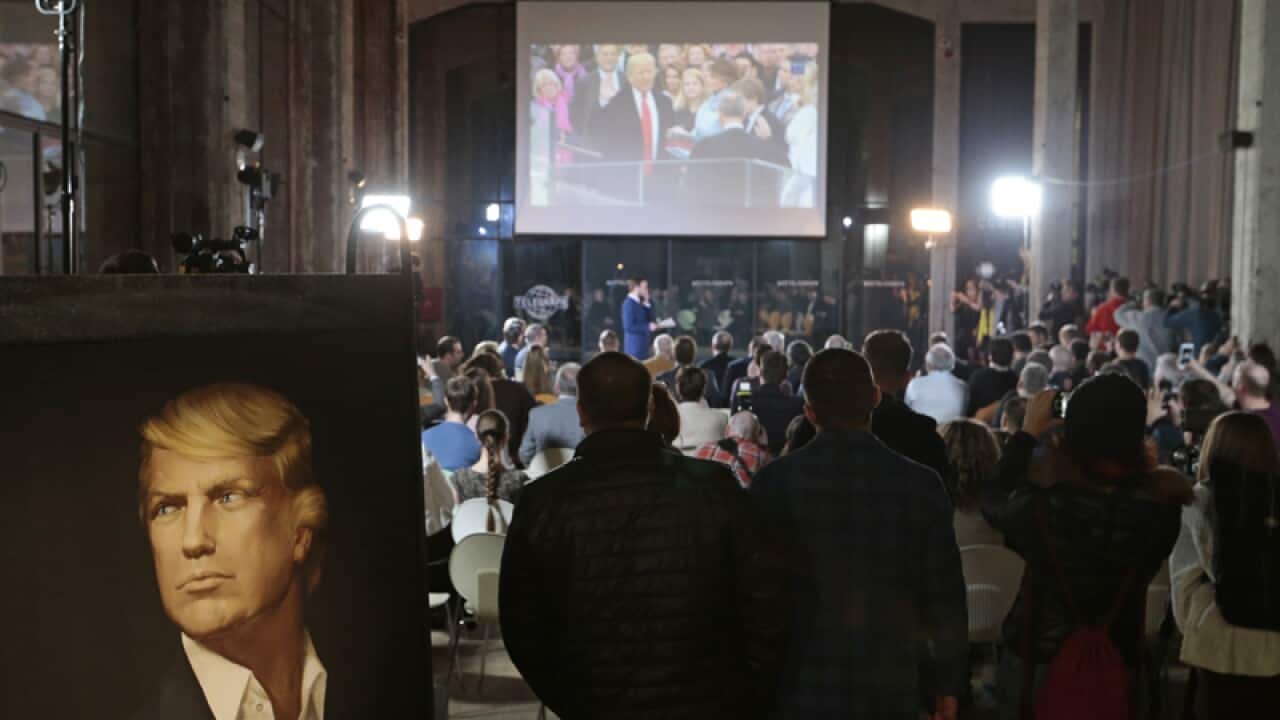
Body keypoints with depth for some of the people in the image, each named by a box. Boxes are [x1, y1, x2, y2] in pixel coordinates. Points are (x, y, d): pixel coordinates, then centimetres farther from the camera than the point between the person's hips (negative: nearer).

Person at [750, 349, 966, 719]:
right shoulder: (920, 484, -6)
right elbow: (945, 595, -2)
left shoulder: (775, 480, -8)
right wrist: (948, 682, 10)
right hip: (890, 686, 1)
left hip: (803, 684, -1)